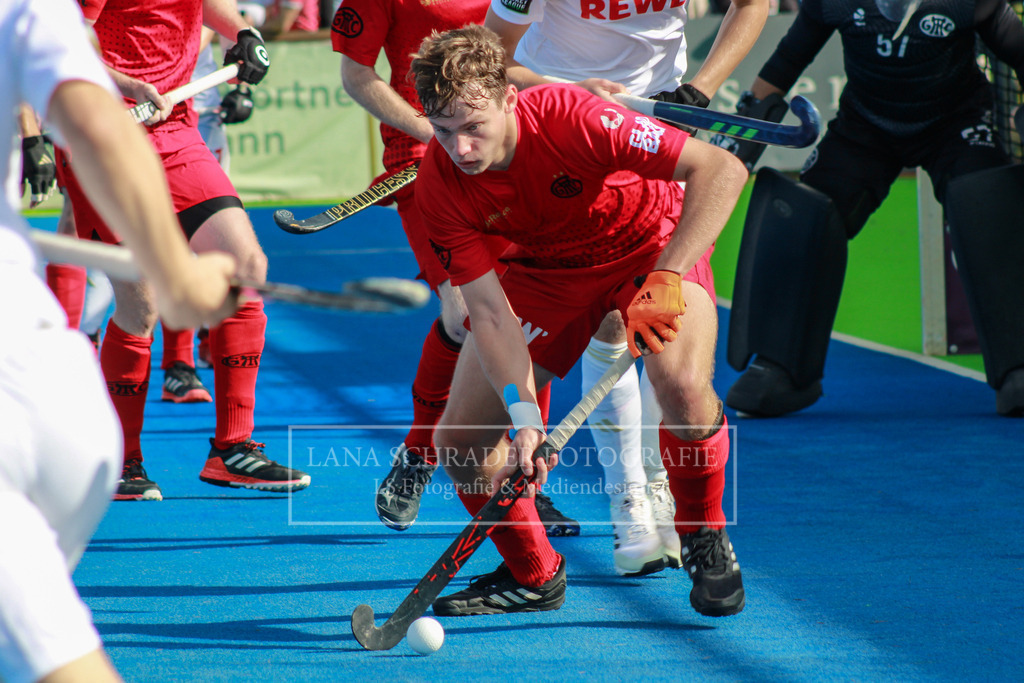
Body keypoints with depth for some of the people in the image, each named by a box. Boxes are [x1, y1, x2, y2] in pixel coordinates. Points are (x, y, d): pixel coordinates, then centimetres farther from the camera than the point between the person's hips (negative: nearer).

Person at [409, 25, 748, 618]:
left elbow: (721, 169, -36)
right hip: (544, 268, 4)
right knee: (459, 441, -8)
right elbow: (490, 311, -21)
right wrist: (523, 415, -35)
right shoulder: (440, 184, -23)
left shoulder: (570, 117, -35)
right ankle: (533, 575, 19)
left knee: (682, 385, -34)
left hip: (654, 244, -4)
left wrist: (666, 280, -44)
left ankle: (705, 539, -5)